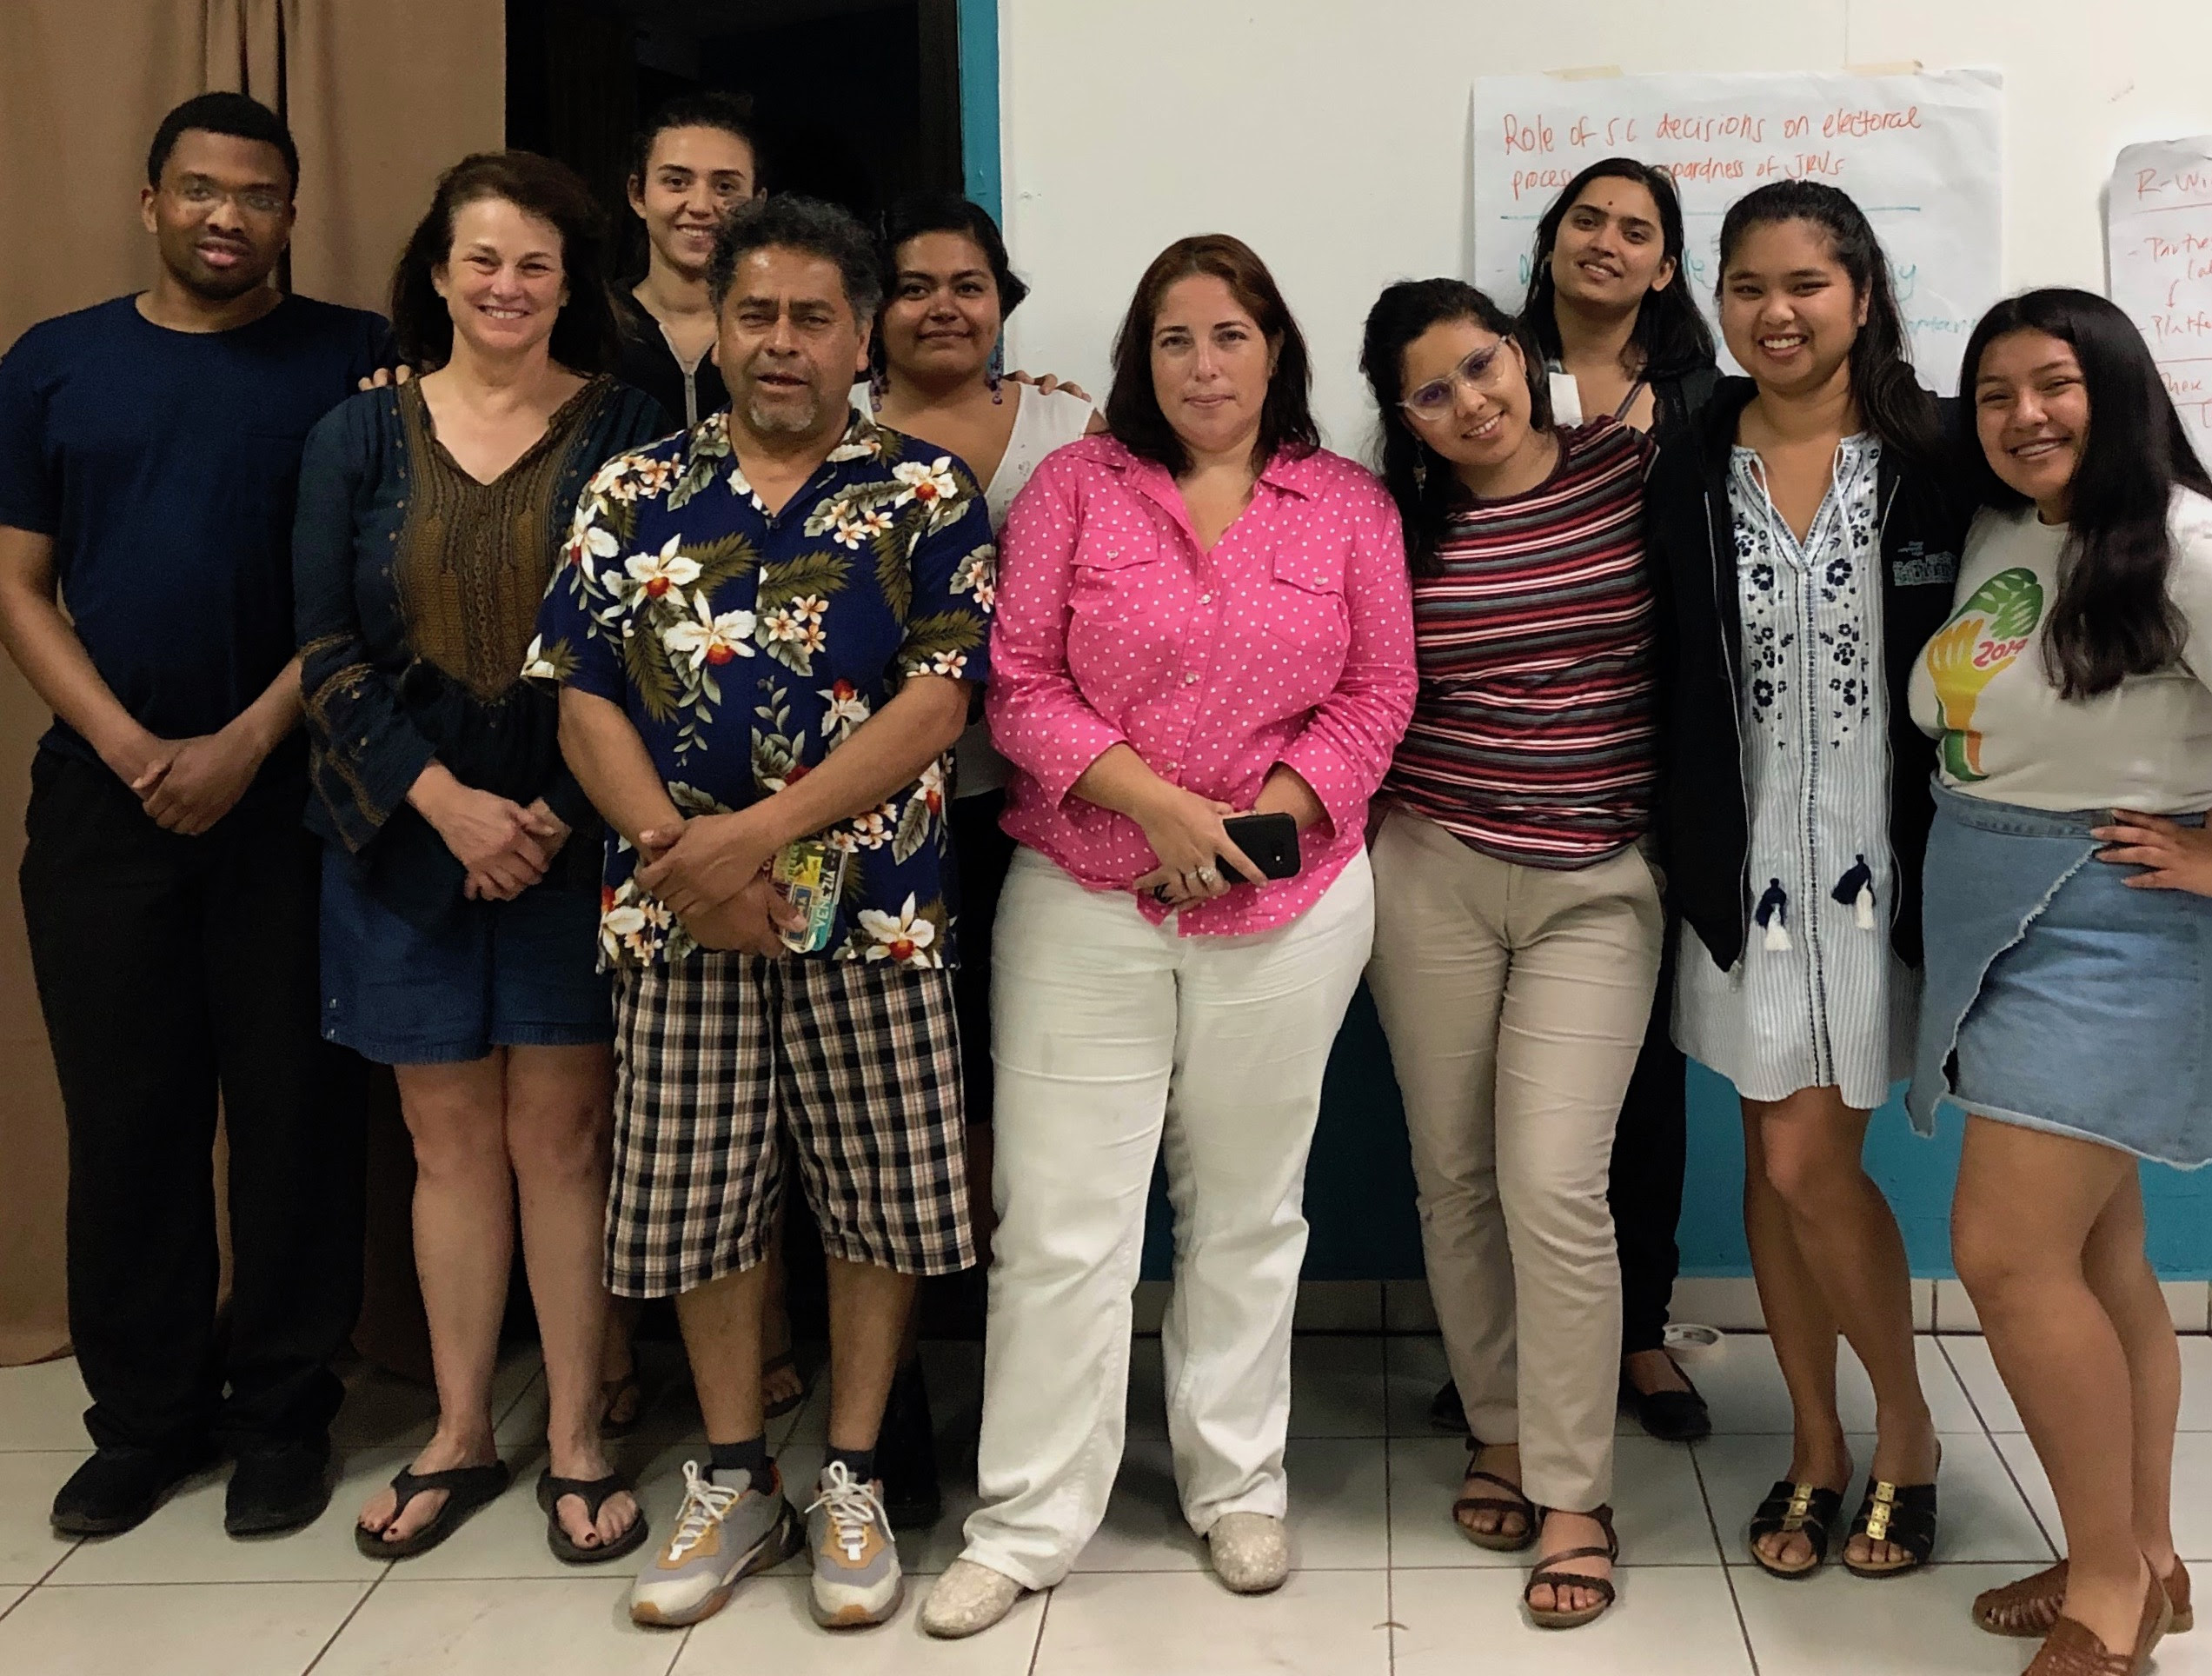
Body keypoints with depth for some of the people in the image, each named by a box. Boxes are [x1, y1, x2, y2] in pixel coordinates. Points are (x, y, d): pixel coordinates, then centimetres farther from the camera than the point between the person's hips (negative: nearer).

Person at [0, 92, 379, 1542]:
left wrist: (246, 743, -11)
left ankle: (286, 1411, 15)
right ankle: (148, 1411, 20)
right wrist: (131, 750, -8)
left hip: (295, 795, -2)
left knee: (294, 1108, 3)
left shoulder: (353, 359, 2)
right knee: (125, 1113, 7)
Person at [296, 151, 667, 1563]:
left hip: (573, 833, -2)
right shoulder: (361, 436, 6)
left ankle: (576, 1439, 16)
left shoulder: (628, 429, 0)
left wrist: (562, 812, -12)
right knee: (452, 1137, 10)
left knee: (561, 1133, 2)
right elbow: (329, 648, 1)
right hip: (409, 831, 2)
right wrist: (442, 800, -10)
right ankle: (461, 1434, 24)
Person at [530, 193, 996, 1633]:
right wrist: (675, 855, -13)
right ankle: (737, 1484, 27)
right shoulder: (635, 495, 7)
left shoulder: (927, 495, 0)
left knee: (880, 1195, 6)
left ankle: (853, 1483, 24)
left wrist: (759, 832, -17)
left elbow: (938, 701, -10)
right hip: (681, 913, 2)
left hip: (872, 913, -2)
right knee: (698, 1201, 9)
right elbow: (584, 701, 2)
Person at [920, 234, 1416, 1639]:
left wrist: (1269, 815, -11)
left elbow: (1377, 697, 3)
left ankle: (1240, 1489, 31)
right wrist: (1152, 800, -14)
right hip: (1084, 904, -1)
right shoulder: (1075, 486, 2)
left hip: (1287, 907, 1)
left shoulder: (1349, 506, 5)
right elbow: (1018, 681, -2)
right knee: (1060, 1221, 1)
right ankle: (1028, 1524, 15)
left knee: (1249, 1210, 14)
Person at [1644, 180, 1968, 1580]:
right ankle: (1819, 1445, 27)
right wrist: (1690, 853, -1)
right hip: (1745, 859, 3)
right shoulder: (1683, 471, 3)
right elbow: (1660, 674, 4)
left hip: (1881, 850, -3)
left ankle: (1907, 1433, 19)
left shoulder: (1937, 459, -5)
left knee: (1807, 1160, -6)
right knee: (1774, 1158, 10)